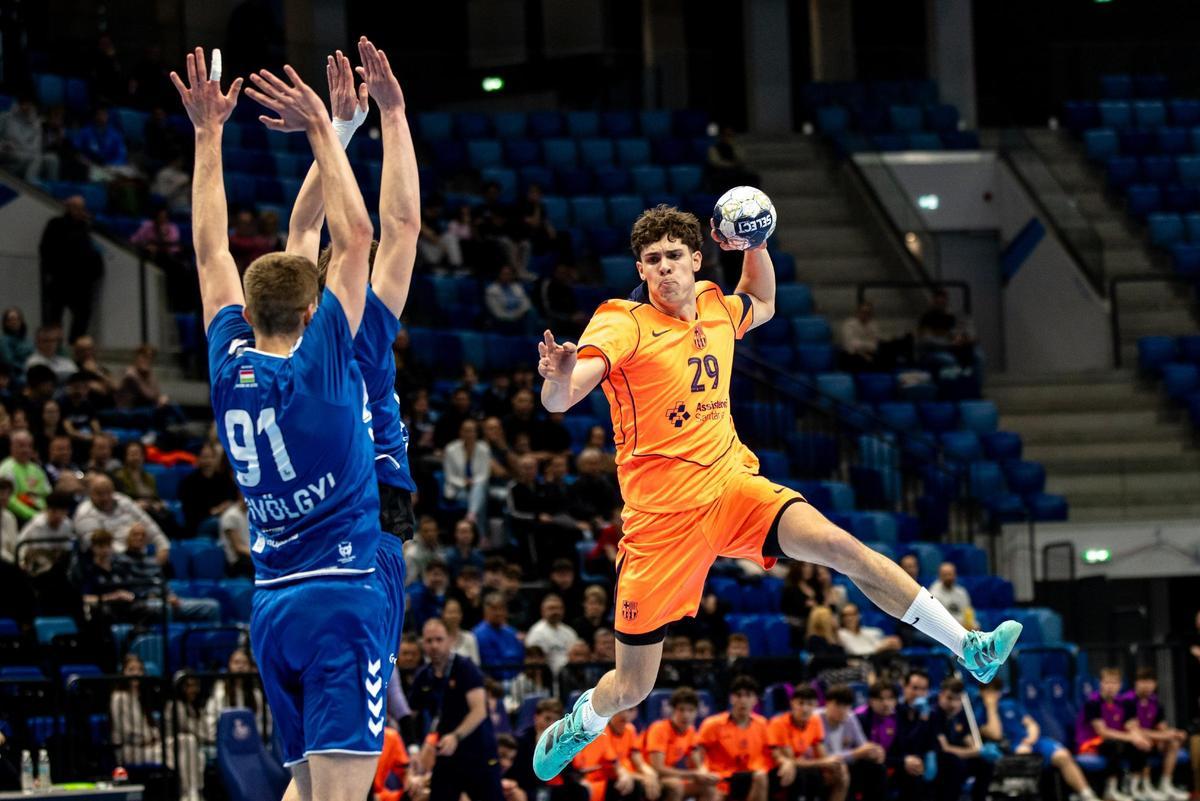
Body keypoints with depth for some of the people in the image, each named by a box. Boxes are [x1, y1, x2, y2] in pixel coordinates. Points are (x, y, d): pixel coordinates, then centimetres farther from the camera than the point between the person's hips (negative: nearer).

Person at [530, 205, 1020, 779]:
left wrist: (755, 245, 14)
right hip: (661, 515, -4)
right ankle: (578, 727, 39)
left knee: (841, 547, -22)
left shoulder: (716, 310, 6)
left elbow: (762, 305, 32)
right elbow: (558, 401, -26)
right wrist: (559, 375, -49)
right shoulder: (624, 325, -12)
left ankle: (970, 648, -19)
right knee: (630, 689, 3)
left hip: (733, 487, 4)